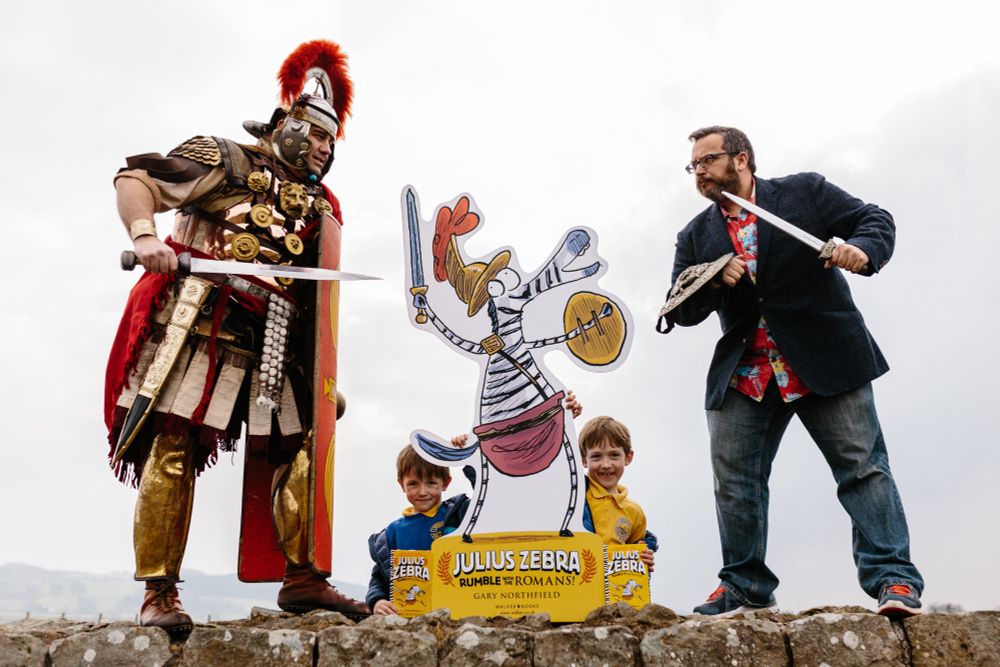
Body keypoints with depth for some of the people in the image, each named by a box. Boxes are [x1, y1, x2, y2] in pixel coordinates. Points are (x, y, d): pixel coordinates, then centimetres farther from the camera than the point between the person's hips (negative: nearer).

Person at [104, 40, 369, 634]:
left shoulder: (318, 207, 20)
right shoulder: (228, 162, 6)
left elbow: (319, 301, 21)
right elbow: (137, 179, -2)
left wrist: (327, 376, 15)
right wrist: (145, 234, -23)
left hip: (273, 347, 6)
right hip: (200, 332, -6)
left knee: (300, 448, 1)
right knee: (174, 451, -7)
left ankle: (303, 576, 8)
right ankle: (159, 594, 1)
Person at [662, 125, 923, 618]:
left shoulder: (805, 191, 4)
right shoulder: (696, 237, 13)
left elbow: (875, 220, 3)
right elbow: (681, 311, 7)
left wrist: (862, 249, -20)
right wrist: (713, 281, -14)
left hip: (826, 361, -3)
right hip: (743, 374, 4)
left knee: (863, 464, -4)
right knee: (734, 479, 3)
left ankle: (892, 579, 2)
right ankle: (745, 587, 15)